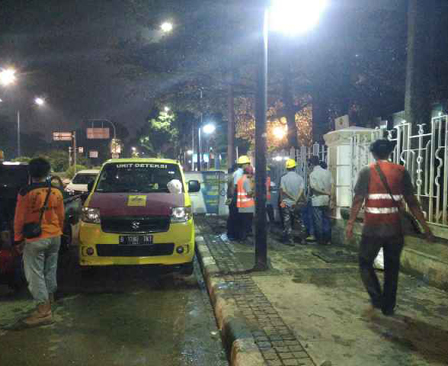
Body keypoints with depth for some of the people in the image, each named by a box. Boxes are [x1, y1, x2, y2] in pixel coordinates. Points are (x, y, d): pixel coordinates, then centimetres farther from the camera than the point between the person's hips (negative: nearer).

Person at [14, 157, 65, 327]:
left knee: (35, 274, 0)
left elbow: (19, 219, -9)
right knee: (50, 269, 20)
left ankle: (44, 310, -1)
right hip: (54, 237, 5)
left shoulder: (26, 193, -14)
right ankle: (50, 296, 35)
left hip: (35, 240, -5)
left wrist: (18, 238, 2)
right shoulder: (56, 192, 0)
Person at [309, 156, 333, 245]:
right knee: (326, 220, 12)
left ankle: (320, 240, 10)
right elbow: (331, 186, 1)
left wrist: (325, 192, -10)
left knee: (318, 221, 5)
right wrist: (328, 193, 5)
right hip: (326, 200, 5)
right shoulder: (327, 172, 2)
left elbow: (314, 187, -18)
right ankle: (327, 239, 18)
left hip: (317, 201, -5)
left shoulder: (313, 174, -11)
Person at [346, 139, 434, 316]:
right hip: (394, 228, 3)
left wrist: (350, 223, -4)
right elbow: (412, 201, 3)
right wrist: (424, 225, 8)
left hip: (372, 228, -3)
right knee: (392, 268, 15)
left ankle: (377, 298, 6)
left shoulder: (367, 171, -4)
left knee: (365, 263, 16)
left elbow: (358, 200, -9)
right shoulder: (401, 171, 3)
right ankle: (388, 307, 21)